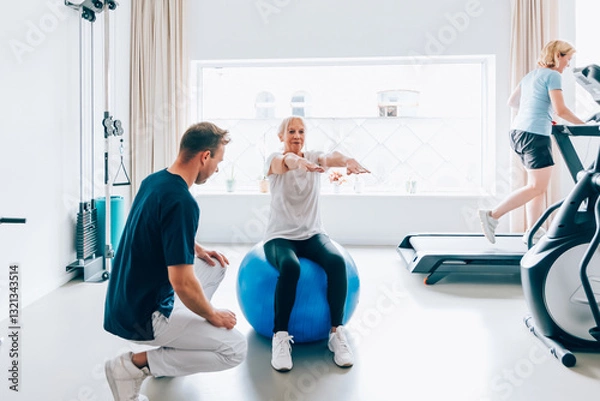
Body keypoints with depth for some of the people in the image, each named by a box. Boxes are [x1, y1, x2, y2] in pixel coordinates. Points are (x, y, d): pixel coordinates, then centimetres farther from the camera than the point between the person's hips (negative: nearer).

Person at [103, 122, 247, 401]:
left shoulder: (154, 180, 2)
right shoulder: (182, 201, -26)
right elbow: (182, 283, -28)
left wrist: (196, 250, 9)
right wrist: (213, 316, -11)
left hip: (127, 300, 9)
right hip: (142, 315, -9)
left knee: (214, 265, 19)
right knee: (235, 349, -4)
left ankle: (176, 340, 21)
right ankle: (134, 365, -1)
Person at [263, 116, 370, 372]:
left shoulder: (314, 158, 5)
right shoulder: (274, 160, -2)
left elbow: (330, 158, -21)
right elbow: (284, 162, -29)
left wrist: (348, 160, -46)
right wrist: (299, 162, -55)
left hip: (312, 234, 3)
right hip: (280, 236, -2)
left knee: (337, 262, -29)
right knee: (290, 267, -36)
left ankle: (337, 332, -16)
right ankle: (280, 336, -21)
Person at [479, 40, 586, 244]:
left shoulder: (530, 76, 19)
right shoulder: (552, 76, -6)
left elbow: (512, 102, 24)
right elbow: (560, 110, -13)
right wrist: (583, 124, -2)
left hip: (519, 132, 9)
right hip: (535, 135, -9)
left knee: (537, 185, 11)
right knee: (538, 187, -5)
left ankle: (533, 231, 12)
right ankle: (493, 215, -9)